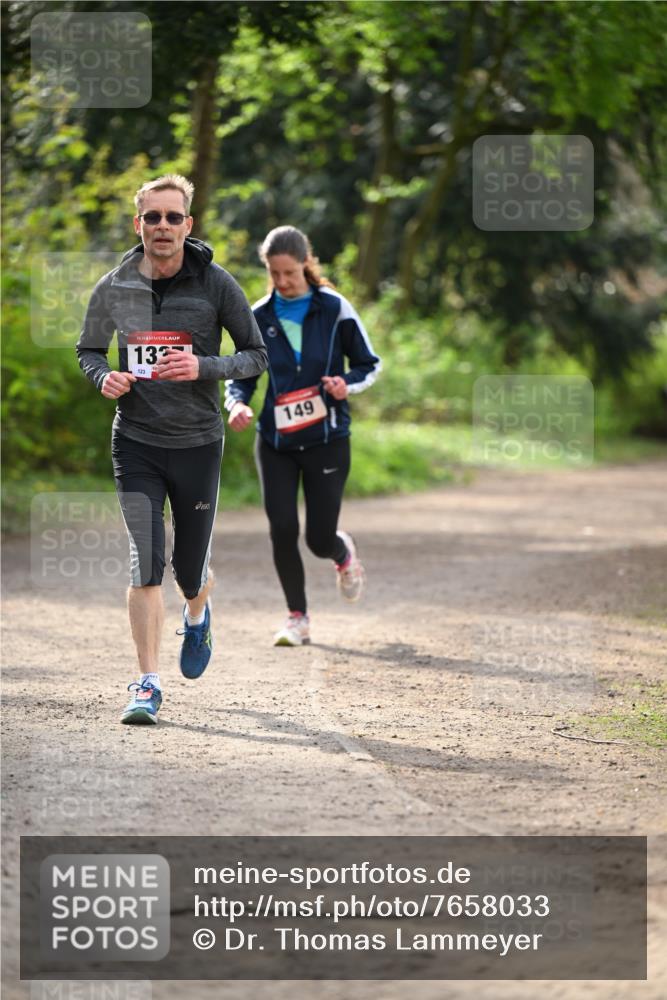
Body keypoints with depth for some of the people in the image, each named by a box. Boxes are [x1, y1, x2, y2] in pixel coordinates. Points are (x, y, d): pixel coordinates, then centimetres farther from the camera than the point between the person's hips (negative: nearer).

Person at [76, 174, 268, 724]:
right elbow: (89, 349, 15)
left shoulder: (216, 284, -6)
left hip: (197, 442, -1)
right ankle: (148, 684, -5)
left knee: (190, 568, 8)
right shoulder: (114, 288, 0)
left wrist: (204, 367, -18)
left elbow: (257, 355, 0)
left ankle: (197, 614, 45)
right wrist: (105, 376, -8)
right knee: (146, 564, -10)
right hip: (136, 442, 1)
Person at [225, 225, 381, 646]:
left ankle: (344, 552, 36)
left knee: (320, 539, -2)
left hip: (327, 438, -2)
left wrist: (347, 384, -19)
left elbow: (370, 365, 3)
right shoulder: (259, 318, 1)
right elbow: (242, 377, 9)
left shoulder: (335, 309, -5)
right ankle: (298, 617, 9)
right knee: (283, 529, -8)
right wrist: (237, 403, -13)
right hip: (276, 440, 2)